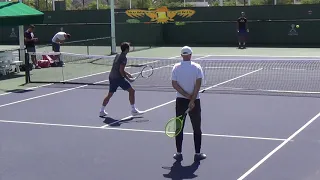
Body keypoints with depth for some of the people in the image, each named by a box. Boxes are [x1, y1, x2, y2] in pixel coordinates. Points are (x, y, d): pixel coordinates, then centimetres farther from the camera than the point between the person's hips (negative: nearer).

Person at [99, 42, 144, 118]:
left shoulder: (117, 56, 15)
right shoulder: (124, 58, -12)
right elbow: (121, 71, -18)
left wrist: (127, 73, 22)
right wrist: (128, 79, -11)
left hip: (111, 77, 9)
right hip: (118, 77, -9)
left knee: (110, 94, 16)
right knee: (131, 91, 0)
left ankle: (102, 111, 18)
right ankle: (133, 110, -1)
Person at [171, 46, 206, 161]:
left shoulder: (176, 67, -2)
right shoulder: (197, 67, -7)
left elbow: (174, 84, -8)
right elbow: (198, 84, -16)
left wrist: (187, 96, -10)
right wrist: (192, 99, -17)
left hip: (180, 100, 1)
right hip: (195, 101, -1)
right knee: (197, 128, 9)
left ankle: (179, 153, 13)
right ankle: (198, 153, 12)